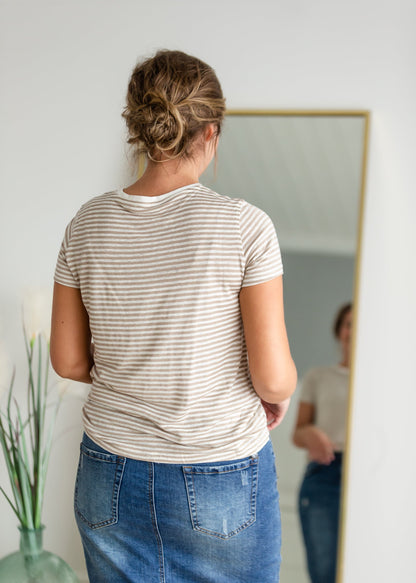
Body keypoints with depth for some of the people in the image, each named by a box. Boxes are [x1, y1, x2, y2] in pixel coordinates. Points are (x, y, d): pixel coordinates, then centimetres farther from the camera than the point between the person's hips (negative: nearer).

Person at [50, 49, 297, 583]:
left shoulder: (87, 224, -5)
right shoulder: (244, 225, -17)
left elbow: (67, 361, 2)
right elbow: (273, 375, -16)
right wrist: (277, 397, 6)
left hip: (110, 479, 4)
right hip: (222, 480, -3)